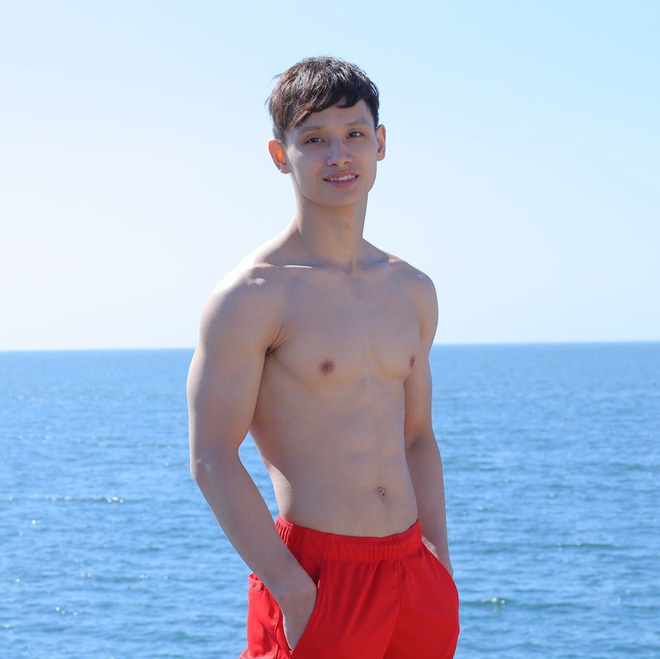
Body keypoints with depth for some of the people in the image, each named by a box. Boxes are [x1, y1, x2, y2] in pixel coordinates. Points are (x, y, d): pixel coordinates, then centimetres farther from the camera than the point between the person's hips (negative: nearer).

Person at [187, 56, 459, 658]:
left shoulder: (413, 291, 11)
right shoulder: (252, 295, -8)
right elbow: (212, 459, -11)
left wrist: (440, 565, 11)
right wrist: (295, 592, -15)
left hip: (412, 570, 6)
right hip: (316, 579, -6)